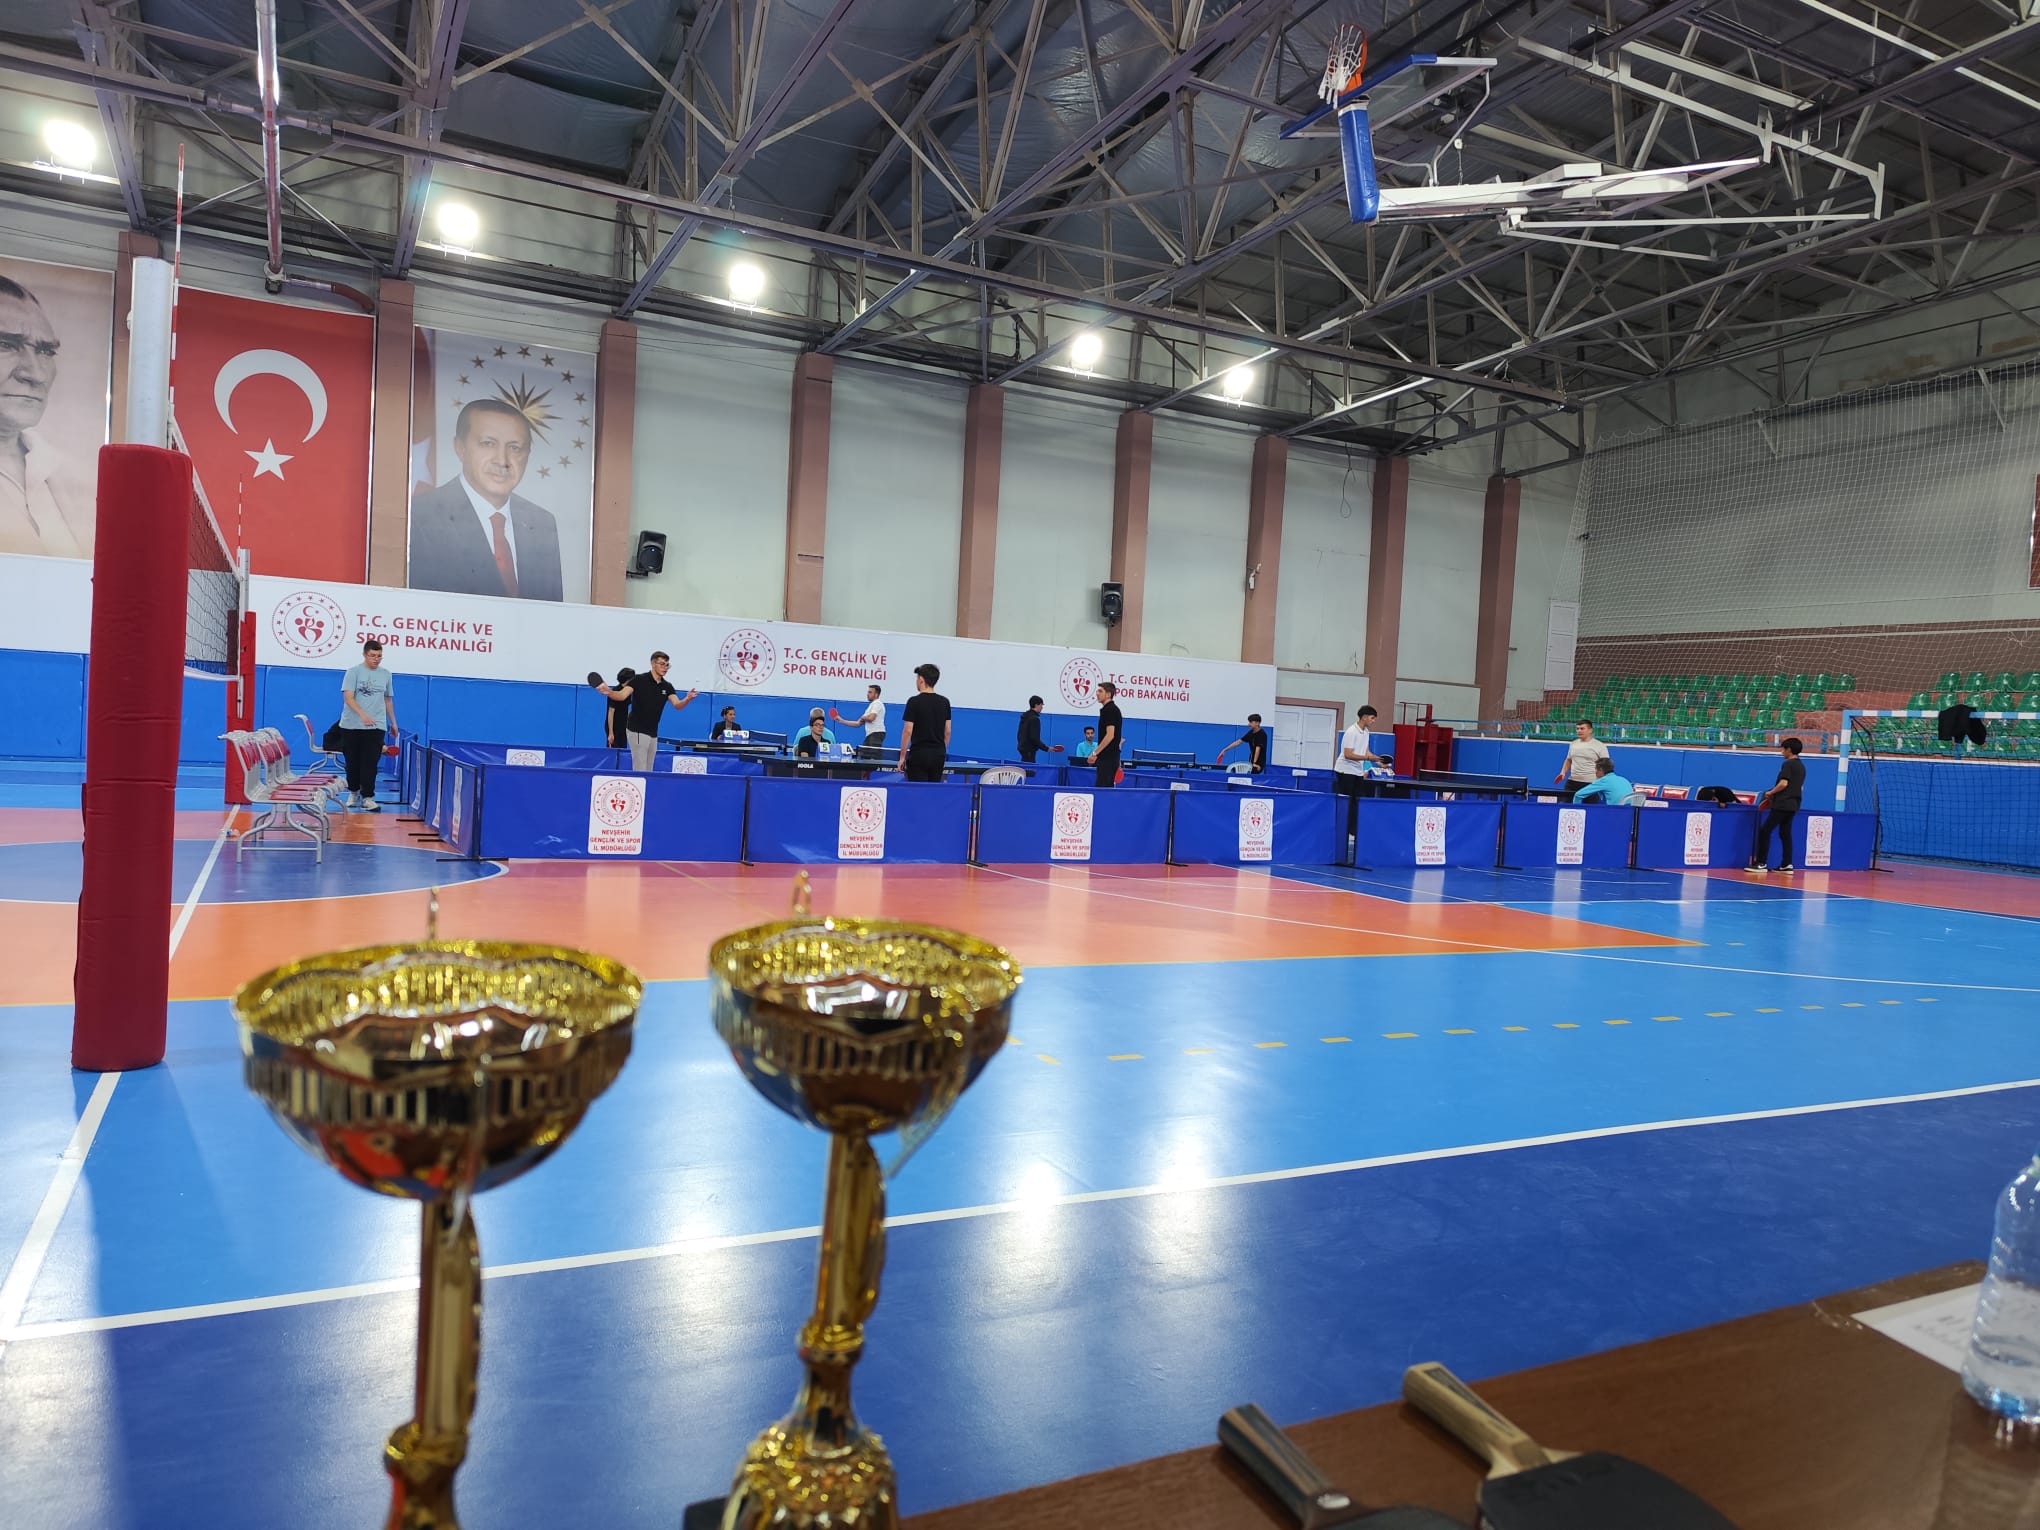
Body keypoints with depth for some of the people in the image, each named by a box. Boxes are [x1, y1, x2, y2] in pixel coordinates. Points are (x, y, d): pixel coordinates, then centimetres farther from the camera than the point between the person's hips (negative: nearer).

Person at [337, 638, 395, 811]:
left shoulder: (386, 674, 9)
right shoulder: (354, 672, -3)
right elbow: (348, 698, -12)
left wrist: (393, 722, 19)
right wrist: (363, 715, -27)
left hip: (376, 726, 1)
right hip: (352, 725, -1)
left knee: (371, 763, -5)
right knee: (352, 762, 8)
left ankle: (367, 797, -4)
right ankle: (353, 792, 25)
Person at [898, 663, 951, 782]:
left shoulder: (914, 701, -9)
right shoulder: (945, 702, 6)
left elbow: (908, 731, -10)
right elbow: (947, 731, 9)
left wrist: (902, 756, -4)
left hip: (919, 754, -5)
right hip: (939, 755, 5)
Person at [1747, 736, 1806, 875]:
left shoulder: (1788, 764, -10)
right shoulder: (1801, 767, 17)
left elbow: (1783, 783, -19)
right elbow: (1800, 787, 20)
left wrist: (1770, 793, -7)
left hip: (1782, 804, -9)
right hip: (1793, 805, 9)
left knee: (1764, 831, -7)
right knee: (1785, 833, 11)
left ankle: (1761, 864, -11)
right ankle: (1787, 864, 7)